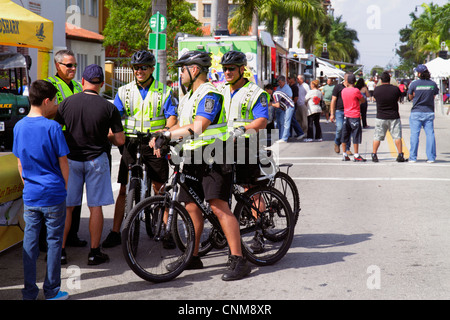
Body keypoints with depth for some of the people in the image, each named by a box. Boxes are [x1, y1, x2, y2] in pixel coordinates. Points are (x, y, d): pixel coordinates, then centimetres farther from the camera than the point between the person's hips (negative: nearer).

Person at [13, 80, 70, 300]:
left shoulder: (19, 127, 3)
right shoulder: (52, 127, -13)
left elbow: (20, 162, 11)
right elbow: (63, 162, -7)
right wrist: (64, 187, 7)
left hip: (30, 196, 5)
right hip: (53, 195, -5)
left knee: (30, 243, 10)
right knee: (54, 241, 6)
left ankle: (29, 292, 15)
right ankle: (52, 291, 12)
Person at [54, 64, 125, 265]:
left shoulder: (67, 103, -3)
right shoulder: (109, 108, -8)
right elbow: (120, 140, -6)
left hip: (71, 158, 2)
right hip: (96, 160, -2)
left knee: (66, 207, 9)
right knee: (95, 207, 5)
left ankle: (60, 250, 12)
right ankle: (94, 253, 9)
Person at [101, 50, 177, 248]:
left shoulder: (163, 91, 5)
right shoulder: (124, 91, 10)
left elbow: (172, 117, -2)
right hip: (131, 143, 1)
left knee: (159, 189, 2)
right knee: (124, 189, 0)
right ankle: (115, 232, 3)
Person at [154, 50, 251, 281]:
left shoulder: (210, 94, -13)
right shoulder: (188, 97, 20)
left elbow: (198, 127, -25)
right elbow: (181, 125, 25)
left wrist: (169, 135, -25)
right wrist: (161, 135, 11)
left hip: (213, 158, -10)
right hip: (193, 159, 10)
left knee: (219, 207, -16)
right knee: (191, 206, 11)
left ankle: (238, 260, -15)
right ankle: (193, 257, 22)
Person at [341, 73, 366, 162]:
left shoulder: (343, 91, 2)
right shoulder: (356, 91, -12)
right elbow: (363, 100, -2)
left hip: (346, 116, 5)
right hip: (355, 116, -5)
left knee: (345, 136, 10)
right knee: (356, 136, -1)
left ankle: (344, 155, 14)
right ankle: (356, 156, 0)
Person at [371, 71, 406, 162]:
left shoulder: (377, 89, -7)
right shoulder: (395, 89, -8)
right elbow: (398, 99, 6)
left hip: (380, 117, 0)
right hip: (394, 117, 0)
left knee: (377, 137, 8)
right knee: (397, 136, 6)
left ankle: (374, 155, 8)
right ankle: (400, 156, 6)